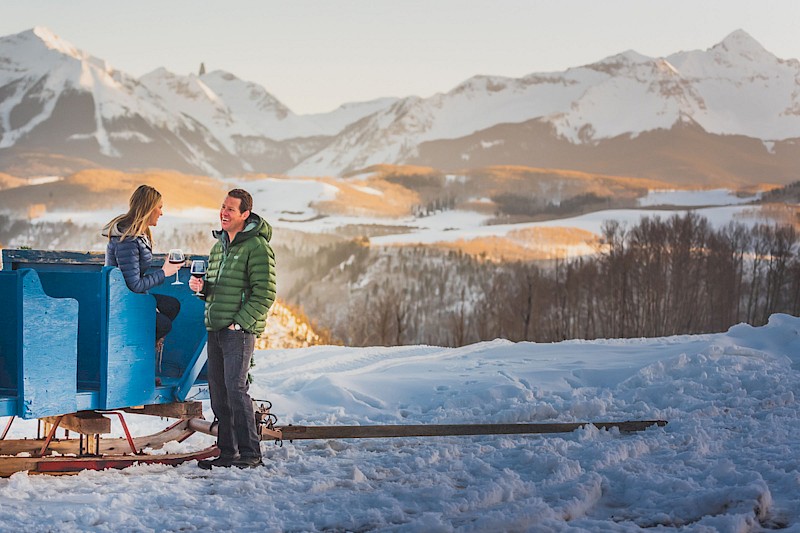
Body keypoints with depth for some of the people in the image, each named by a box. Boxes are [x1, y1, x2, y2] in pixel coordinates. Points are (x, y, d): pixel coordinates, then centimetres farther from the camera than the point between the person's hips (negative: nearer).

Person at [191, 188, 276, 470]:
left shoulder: (257, 247, -9)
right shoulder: (219, 246, 17)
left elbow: (265, 294, -13)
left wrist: (240, 323, -17)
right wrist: (202, 286, 5)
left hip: (240, 330, -8)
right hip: (215, 329, 8)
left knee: (235, 388, -13)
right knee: (218, 393, 8)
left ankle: (250, 454, -7)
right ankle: (227, 452, 15)